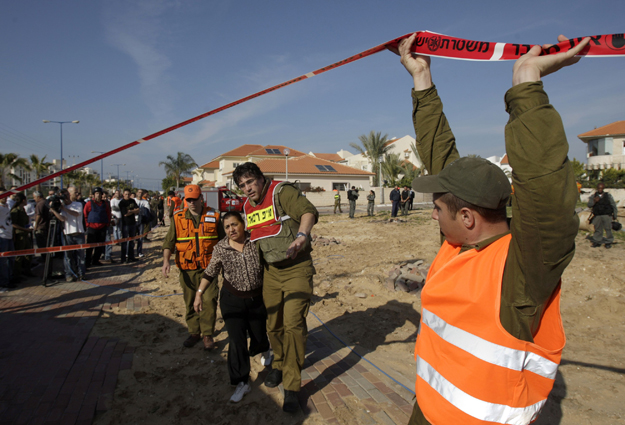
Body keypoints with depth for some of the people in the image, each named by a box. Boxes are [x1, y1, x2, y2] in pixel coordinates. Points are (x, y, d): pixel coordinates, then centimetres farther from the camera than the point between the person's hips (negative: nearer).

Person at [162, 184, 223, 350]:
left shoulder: (213, 216, 1)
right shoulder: (178, 218, 4)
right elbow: (169, 241, 2)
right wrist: (166, 260, -13)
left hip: (208, 267, -2)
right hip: (187, 269, 2)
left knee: (209, 300, -6)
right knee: (189, 302, 11)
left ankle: (207, 334, 9)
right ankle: (194, 332, 27)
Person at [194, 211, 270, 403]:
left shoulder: (256, 241, -11)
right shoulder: (220, 248, -7)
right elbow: (210, 272, 1)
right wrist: (199, 293, -5)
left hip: (258, 299, 0)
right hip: (232, 301, 0)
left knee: (259, 336, 16)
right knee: (236, 341, -6)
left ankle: (264, 350, 53)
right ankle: (242, 383, 9)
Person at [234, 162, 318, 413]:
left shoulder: (282, 192, -14)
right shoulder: (248, 207, 7)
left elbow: (308, 212, -31)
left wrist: (301, 235, -51)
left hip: (297, 268, -6)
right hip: (271, 271, 6)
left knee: (293, 323, -11)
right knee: (273, 325, 12)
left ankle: (292, 387, 3)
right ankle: (279, 365, 39)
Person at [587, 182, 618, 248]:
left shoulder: (608, 196, 5)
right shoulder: (593, 196, 7)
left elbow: (614, 205, 9)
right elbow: (589, 205, -3)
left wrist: (615, 215, 8)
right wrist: (594, 201, -22)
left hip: (607, 216, -1)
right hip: (597, 216, 1)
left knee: (608, 229, 1)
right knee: (598, 229, 7)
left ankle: (609, 242, 13)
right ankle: (597, 241, 17)